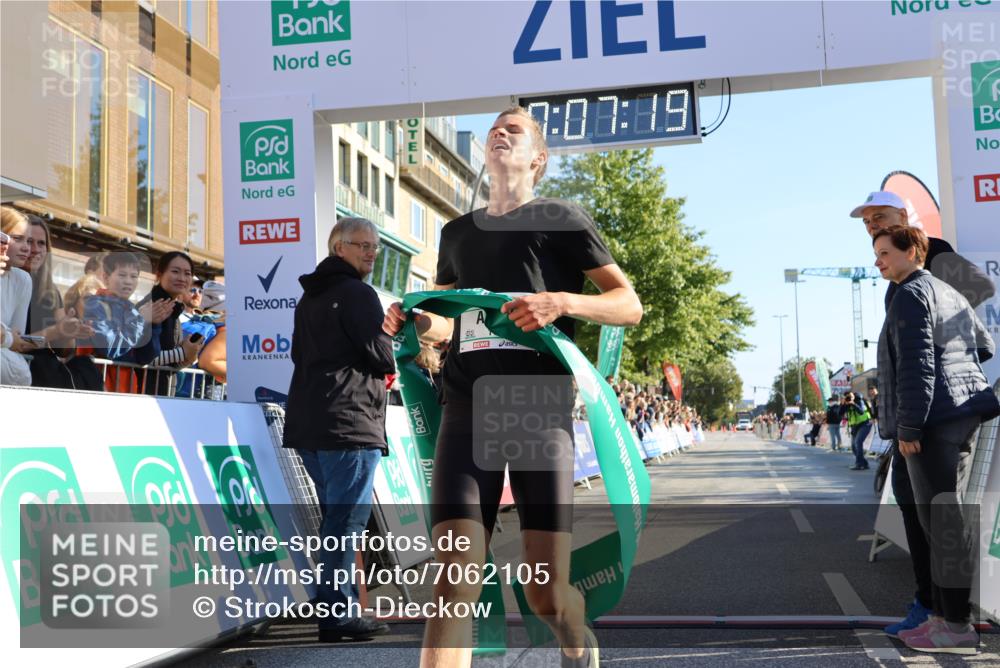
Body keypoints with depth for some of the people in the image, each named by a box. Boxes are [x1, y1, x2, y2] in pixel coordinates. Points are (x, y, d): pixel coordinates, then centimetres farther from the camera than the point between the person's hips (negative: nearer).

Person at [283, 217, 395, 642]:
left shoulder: (309, 297, 22)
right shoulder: (357, 294, -8)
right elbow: (382, 356, -13)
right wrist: (387, 365, 9)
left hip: (308, 423, 10)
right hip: (349, 421, -10)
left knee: (336, 516, 15)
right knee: (346, 519, -7)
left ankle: (337, 606, 20)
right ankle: (338, 615, -5)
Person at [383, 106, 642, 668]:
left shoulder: (561, 218, 9)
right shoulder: (457, 232, 21)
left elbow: (630, 304, 4)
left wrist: (563, 301, -15)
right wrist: (414, 322, 8)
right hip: (468, 411, 3)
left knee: (547, 590, -1)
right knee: (454, 579, -11)